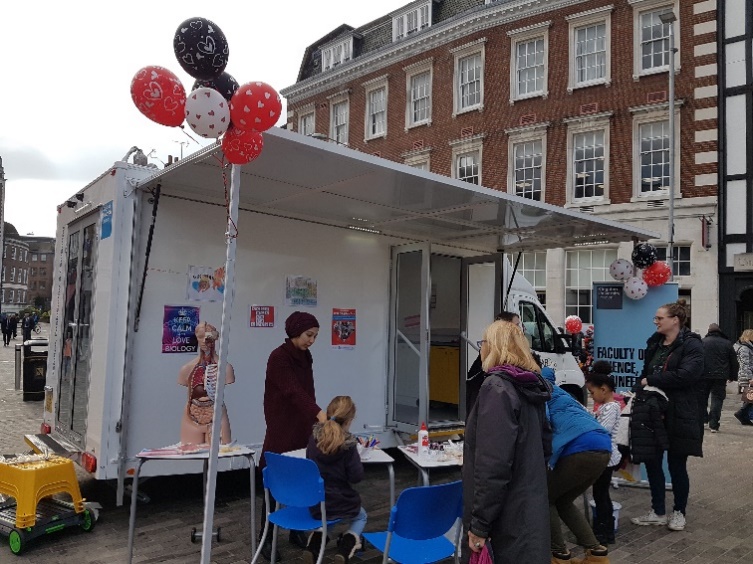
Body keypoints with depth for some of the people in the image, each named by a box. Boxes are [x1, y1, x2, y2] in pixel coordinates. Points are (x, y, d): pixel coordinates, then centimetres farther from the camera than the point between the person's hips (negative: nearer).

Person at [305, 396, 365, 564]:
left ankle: (313, 546, 11)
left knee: (326, 517, 38)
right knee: (360, 517, 29)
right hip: (340, 504, -4)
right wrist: (357, 459, 2)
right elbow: (356, 477, -14)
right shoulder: (348, 444, -18)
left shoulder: (314, 437, -5)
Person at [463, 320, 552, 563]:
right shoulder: (530, 388, 9)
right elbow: (544, 445, 19)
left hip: (508, 517, -8)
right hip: (528, 508, 8)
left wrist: (479, 524, -20)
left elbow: (493, 463, -23)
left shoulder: (497, 387, -17)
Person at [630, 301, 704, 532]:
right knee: (651, 461, 8)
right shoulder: (654, 343, 12)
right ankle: (658, 512, 23)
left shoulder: (692, 344, -10)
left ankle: (679, 512, 25)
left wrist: (651, 381, -17)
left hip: (679, 414, -6)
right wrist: (640, 391, -1)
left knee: (676, 464, 5)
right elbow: (645, 374, 17)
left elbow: (686, 374, -23)